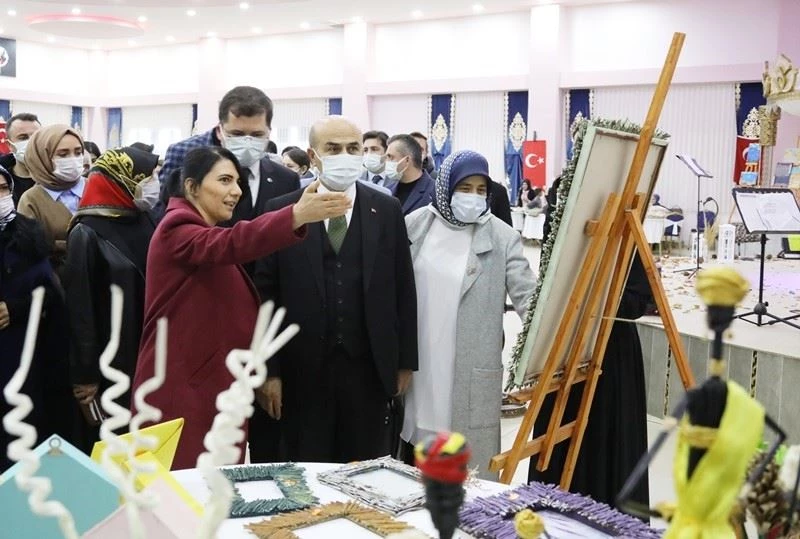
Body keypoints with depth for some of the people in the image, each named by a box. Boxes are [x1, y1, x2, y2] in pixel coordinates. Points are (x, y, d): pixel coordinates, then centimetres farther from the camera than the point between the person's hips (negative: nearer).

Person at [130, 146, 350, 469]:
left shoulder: (209, 237, 17)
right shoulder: (177, 230, -13)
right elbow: (230, 244, -33)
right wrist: (297, 215, -45)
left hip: (219, 387, 9)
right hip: (180, 392, -9)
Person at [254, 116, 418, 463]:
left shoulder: (387, 211, 4)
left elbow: (403, 290, 6)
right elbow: (266, 294, -2)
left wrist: (405, 361, 5)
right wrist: (270, 370, -5)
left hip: (370, 368, 1)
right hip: (304, 369, -1)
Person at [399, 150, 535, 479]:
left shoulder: (502, 237, -4)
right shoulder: (415, 225, 3)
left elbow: (527, 296, -8)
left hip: (472, 372, -2)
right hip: (418, 366, 3)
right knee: (414, 465, 15)